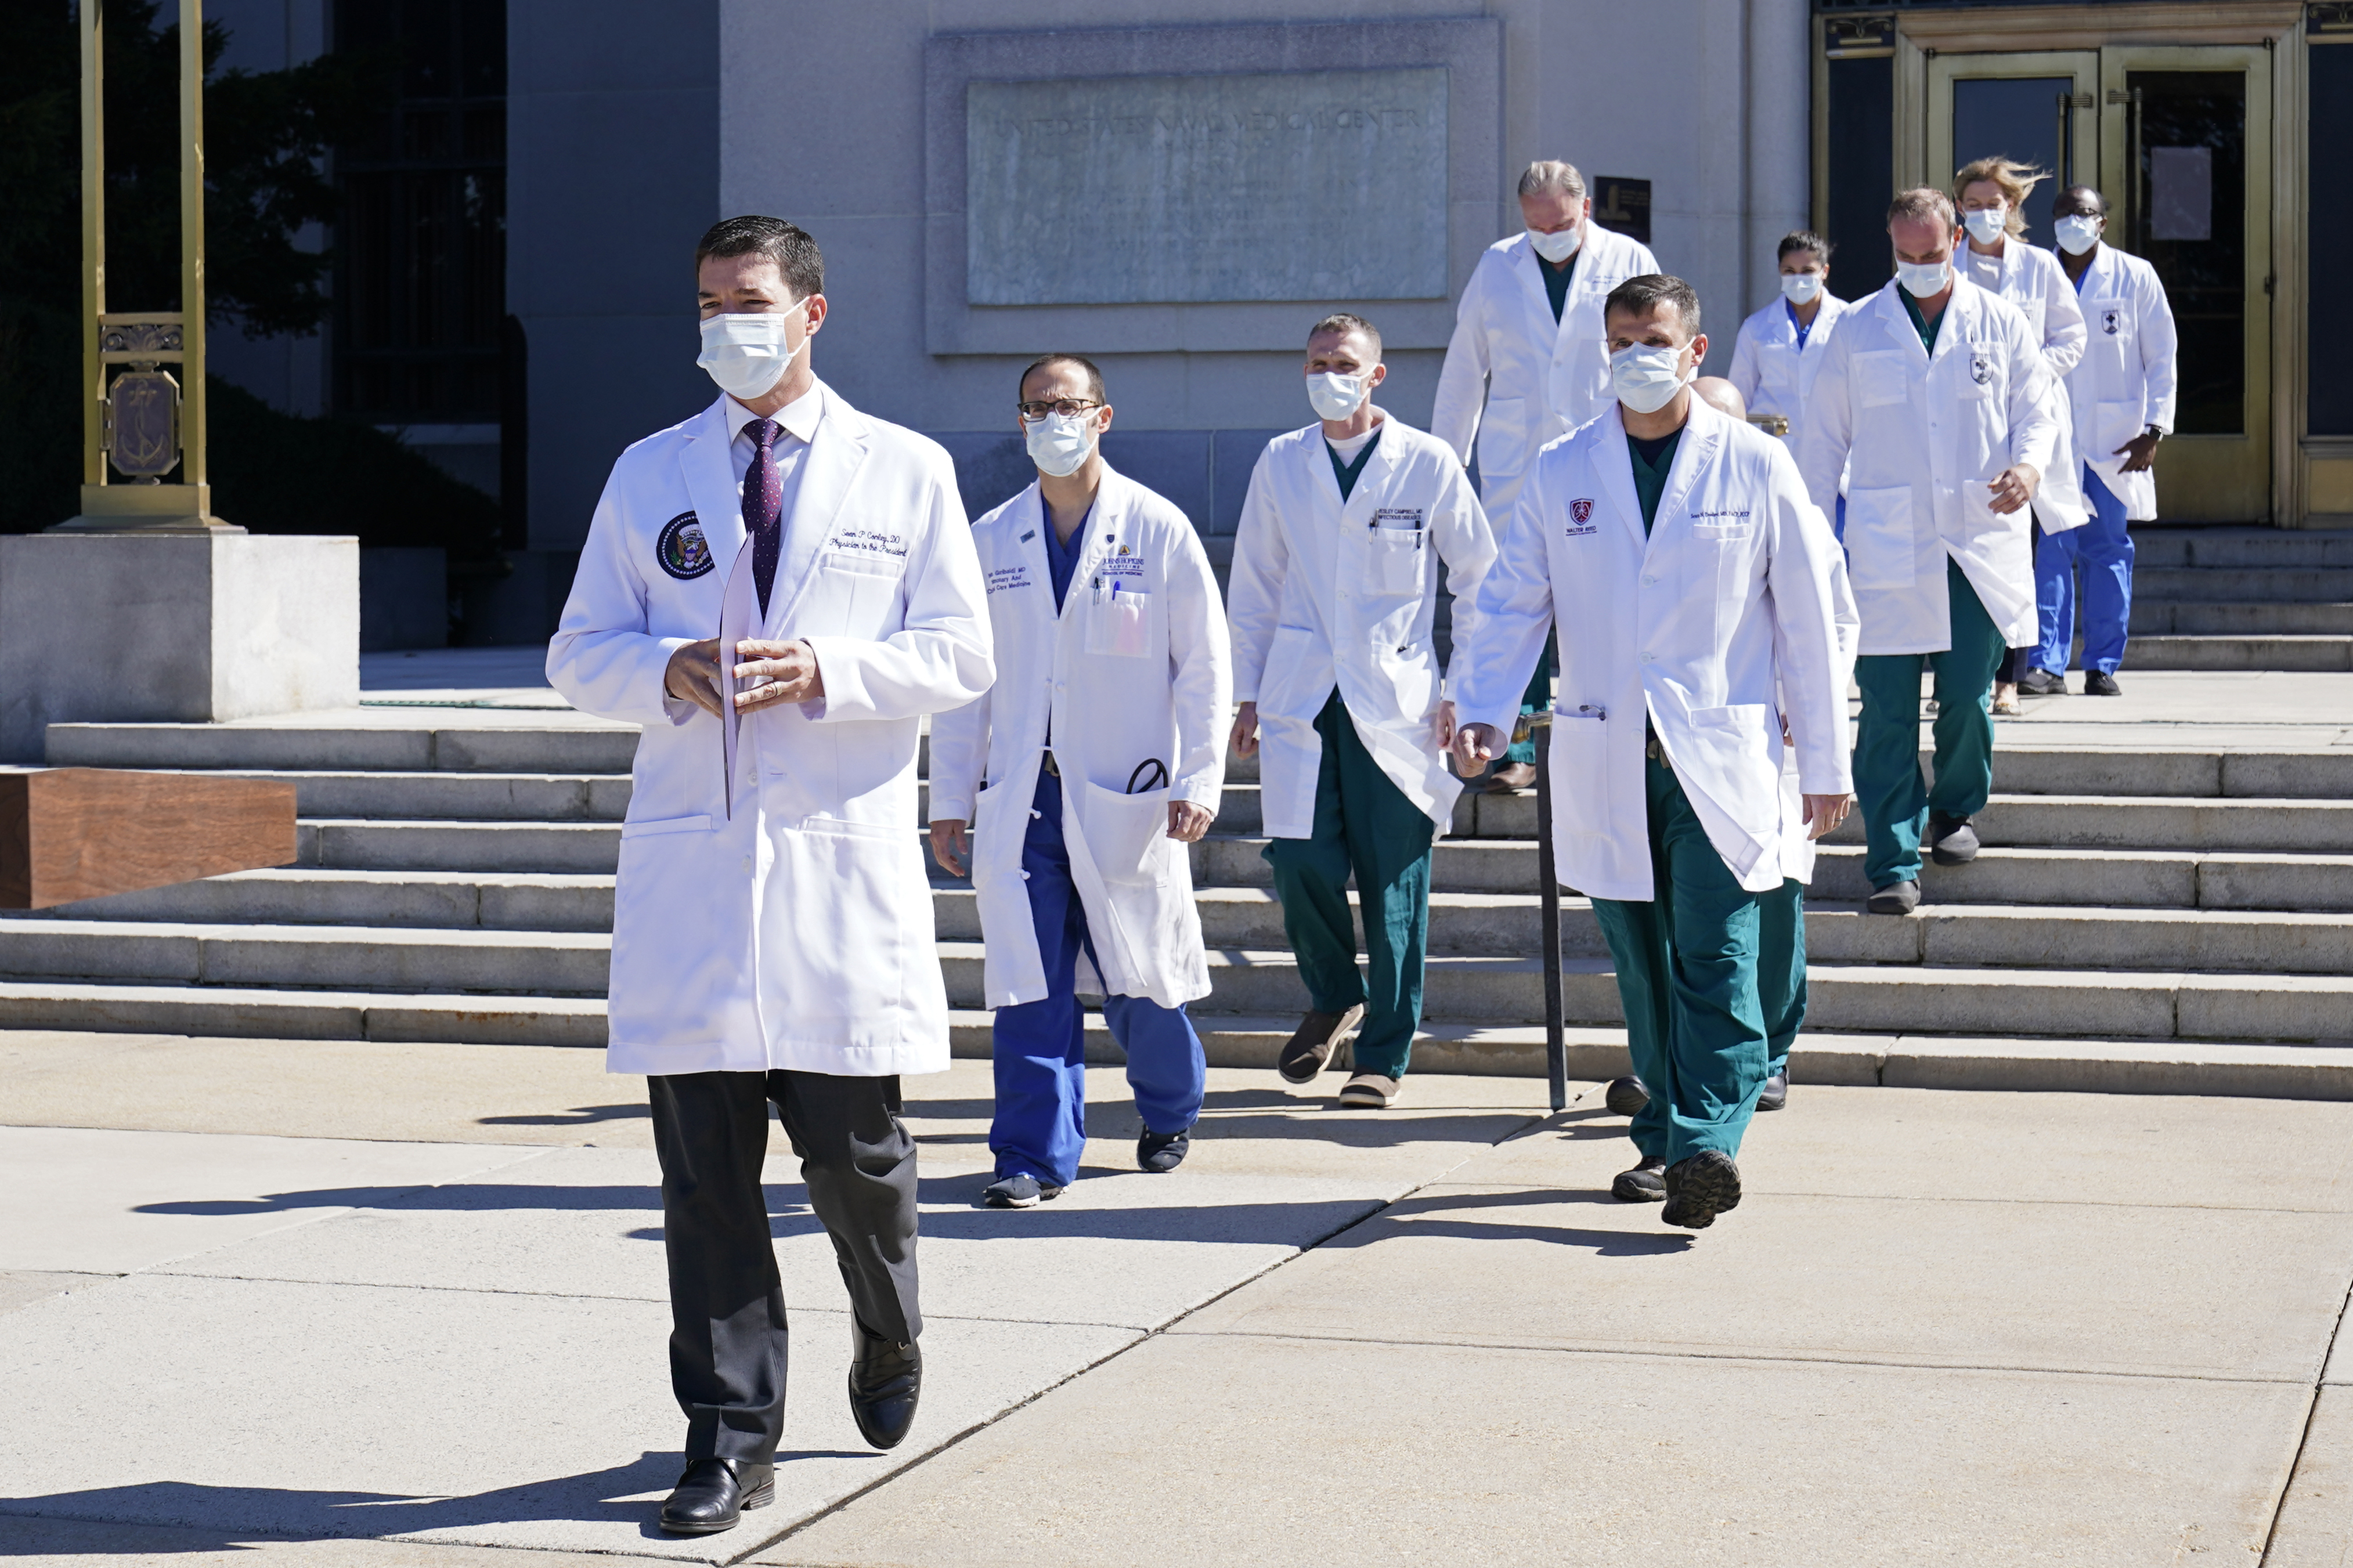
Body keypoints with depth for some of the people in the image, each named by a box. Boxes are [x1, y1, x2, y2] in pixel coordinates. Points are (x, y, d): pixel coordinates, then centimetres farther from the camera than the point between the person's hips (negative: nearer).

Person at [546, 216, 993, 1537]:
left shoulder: (906, 471, 7)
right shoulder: (650, 475, 13)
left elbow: (962, 655, 3)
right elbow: (578, 653, 12)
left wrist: (828, 670, -13)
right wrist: (665, 669, -10)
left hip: (846, 852, -2)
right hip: (689, 864, 2)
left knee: (854, 1150, 2)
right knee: (705, 1165, 0)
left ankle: (888, 1341, 33)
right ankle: (731, 1438, 6)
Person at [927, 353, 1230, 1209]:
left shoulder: (1159, 531, 0)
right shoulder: (989, 542, 8)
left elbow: (1205, 666, 1)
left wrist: (1198, 780, -7)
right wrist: (950, 799, 9)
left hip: (1126, 795, -2)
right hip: (1021, 798, 2)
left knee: (1139, 980, 7)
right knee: (1029, 984, -3)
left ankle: (1170, 1112, 32)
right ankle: (1035, 1154, 2)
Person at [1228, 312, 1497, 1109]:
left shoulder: (1429, 463, 0)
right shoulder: (1280, 463, 9)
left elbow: (1477, 581, 6)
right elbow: (1254, 586, 15)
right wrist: (1248, 694, 11)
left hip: (1396, 700, -2)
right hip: (1300, 696, 2)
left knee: (1393, 878, -1)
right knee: (1300, 862, -6)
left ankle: (1384, 1053, 10)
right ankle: (1333, 998, 22)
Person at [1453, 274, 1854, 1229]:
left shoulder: (1755, 467, 3)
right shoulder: (1560, 472, 9)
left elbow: (1813, 618, 5)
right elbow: (1512, 602, 10)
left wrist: (1825, 764, 3)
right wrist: (1484, 710, -8)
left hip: (1720, 758, -3)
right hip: (1605, 765, 3)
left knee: (1714, 959, -13)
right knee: (1641, 963, 8)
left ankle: (1705, 1143, -19)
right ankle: (1666, 1138, 18)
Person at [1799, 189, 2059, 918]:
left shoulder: (2000, 323, 8)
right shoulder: (1857, 330, 8)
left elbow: (2036, 409, 9)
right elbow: (1825, 438, 11)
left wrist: (2029, 464, -13)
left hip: (1980, 547, 1)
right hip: (1885, 549, 0)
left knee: (1968, 699, 0)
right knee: (1887, 712, -5)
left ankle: (1955, 810, 28)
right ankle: (1893, 864, -2)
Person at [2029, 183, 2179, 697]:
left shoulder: (2135, 277, 4)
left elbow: (2162, 359, 5)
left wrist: (2153, 431, -3)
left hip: (2115, 438, 0)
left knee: (2109, 549, 3)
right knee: (2051, 547, -8)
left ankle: (2103, 665, 8)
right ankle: (2048, 662, -7)